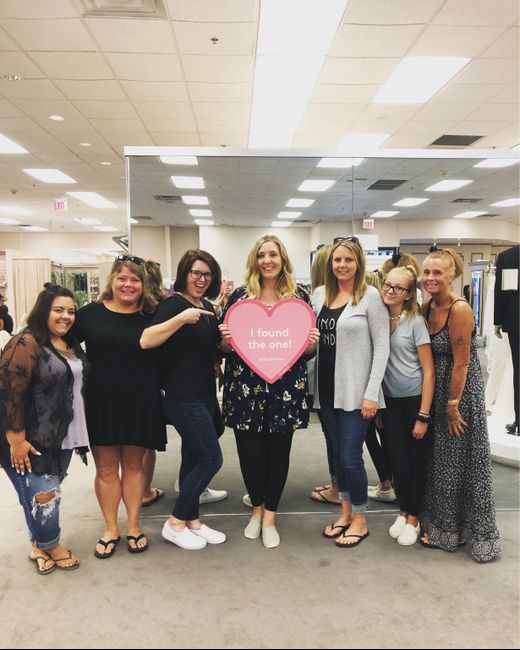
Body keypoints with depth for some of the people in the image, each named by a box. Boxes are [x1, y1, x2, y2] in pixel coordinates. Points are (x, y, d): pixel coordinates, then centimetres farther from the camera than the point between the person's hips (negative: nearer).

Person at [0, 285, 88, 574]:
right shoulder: (26, 343, -18)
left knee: (50, 490, 17)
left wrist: (78, 432, 18)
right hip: (33, 440, -8)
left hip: (62, 438, 8)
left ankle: (39, 544, 34)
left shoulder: (70, 344, 9)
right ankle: (50, 546, 23)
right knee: (43, 495, 0)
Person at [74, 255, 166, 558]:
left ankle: (133, 525, 28)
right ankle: (111, 528, 26)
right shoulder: (92, 313, -1)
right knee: (106, 468, 10)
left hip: (140, 403, 0)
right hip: (101, 402, 0)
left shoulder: (151, 315, -1)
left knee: (133, 465, 13)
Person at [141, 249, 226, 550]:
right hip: (183, 398, -8)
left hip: (205, 395, 8)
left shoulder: (208, 307, 11)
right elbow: (146, 340, -28)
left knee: (194, 459, 14)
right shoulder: (173, 304, -14)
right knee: (211, 460, -4)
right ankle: (175, 524, 11)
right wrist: (182, 317, -34)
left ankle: (193, 521, 27)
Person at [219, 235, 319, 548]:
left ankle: (270, 516, 27)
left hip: (286, 387, 0)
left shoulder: (299, 295, 4)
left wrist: (311, 342, -13)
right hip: (246, 386, 0)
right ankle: (257, 507, 32)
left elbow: (309, 346, 9)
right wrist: (225, 340, -14)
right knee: (249, 449, 5)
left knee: (278, 450, 7)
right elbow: (226, 345, 8)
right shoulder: (240, 295, 4)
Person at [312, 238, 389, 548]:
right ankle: (346, 511, 32)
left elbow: (382, 346, -9)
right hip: (327, 388, 5)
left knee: (351, 456, 0)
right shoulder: (320, 294, 7)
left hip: (356, 390, -5)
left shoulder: (370, 296, -7)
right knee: (338, 452, 15)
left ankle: (360, 519, 20)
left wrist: (372, 393, -14)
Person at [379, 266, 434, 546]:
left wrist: (423, 415, -13)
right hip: (390, 400, 3)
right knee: (398, 460, 6)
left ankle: (413, 518, 25)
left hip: (415, 399, -3)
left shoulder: (415, 322, -10)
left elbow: (428, 370, -10)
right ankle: (403, 511, 29)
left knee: (416, 460, 8)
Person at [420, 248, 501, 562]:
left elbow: (461, 363, -19)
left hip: (462, 393, -8)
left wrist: (453, 406, -16)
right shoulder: (427, 307, 4)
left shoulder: (459, 309, -20)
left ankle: (480, 535, 23)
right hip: (436, 393, 8)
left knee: (463, 463, 4)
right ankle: (443, 529, 33)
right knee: (439, 462, 16)